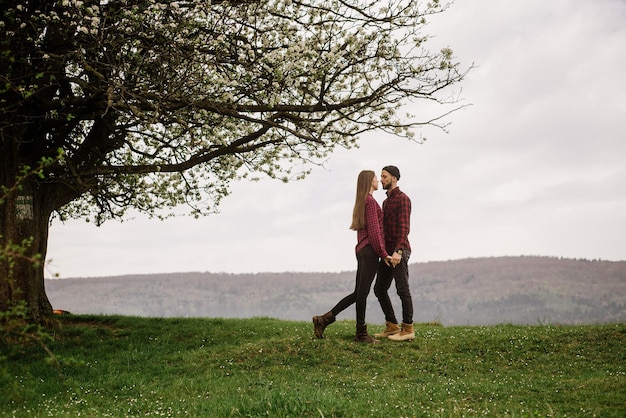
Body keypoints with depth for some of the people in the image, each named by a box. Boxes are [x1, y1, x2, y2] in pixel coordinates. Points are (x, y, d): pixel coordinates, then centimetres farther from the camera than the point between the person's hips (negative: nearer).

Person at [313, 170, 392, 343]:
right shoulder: (371, 201, -9)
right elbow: (374, 231, -14)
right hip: (370, 250, -9)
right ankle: (361, 334, 4)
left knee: (358, 293, 11)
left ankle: (324, 319, 8)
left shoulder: (361, 202, 20)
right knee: (362, 292, -3)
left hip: (361, 250, 9)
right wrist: (383, 254, -8)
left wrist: (381, 252, 19)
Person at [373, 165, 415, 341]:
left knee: (402, 289, -7)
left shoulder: (402, 199, -7)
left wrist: (398, 251, -28)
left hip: (399, 251, -9)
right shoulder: (386, 201, 22)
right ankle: (392, 326, 15)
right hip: (387, 252, 9)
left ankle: (408, 329, -2)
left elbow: (404, 227, -18)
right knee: (379, 289, 7)